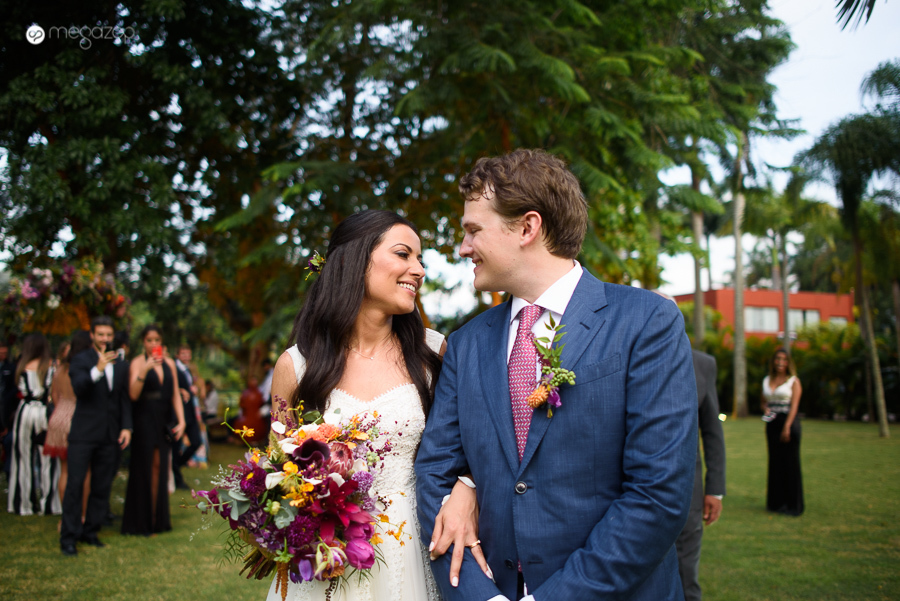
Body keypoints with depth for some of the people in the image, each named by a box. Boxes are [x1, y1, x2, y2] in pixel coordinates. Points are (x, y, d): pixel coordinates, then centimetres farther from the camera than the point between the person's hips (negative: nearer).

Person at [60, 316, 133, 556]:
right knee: (75, 485, -4)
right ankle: (69, 537, 3)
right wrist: (97, 369, -35)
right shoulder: (81, 360, -2)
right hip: (84, 434, -4)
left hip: (110, 436, 4)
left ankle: (91, 531, 19)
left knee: (102, 487, 7)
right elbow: (78, 388, -19)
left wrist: (126, 427, 4)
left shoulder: (121, 365, 13)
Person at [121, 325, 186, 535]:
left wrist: (181, 421, 1)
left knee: (160, 467, 7)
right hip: (144, 421, -4)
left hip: (164, 421, 4)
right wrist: (144, 371, -30)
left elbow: (175, 395, 10)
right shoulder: (137, 362, -4)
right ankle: (141, 521, 8)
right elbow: (133, 394, -17)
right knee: (144, 468, -1)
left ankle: (158, 518, 15)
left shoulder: (169, 363, 10)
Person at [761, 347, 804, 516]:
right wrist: (766, 409, -3)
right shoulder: (766, 381, 12)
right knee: (775, 462, 7)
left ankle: (793, 504, 5)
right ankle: (776, 502, 16)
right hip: (772, 423, 5)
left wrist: (787, 427, -17)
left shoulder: (793, 381, -1)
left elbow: (794, 405, -9)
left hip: (789, 421, -5)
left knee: (790, 463, -3)